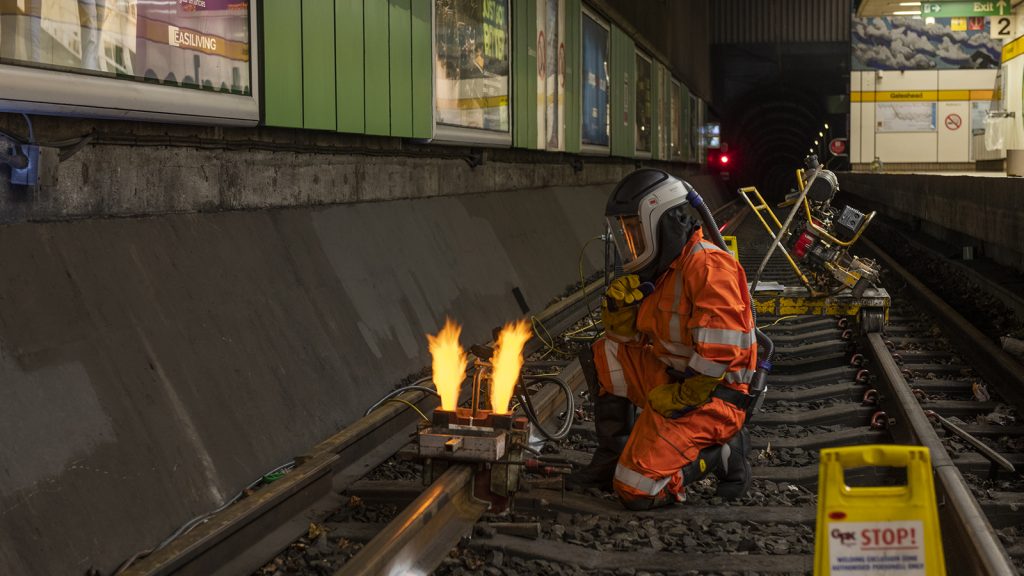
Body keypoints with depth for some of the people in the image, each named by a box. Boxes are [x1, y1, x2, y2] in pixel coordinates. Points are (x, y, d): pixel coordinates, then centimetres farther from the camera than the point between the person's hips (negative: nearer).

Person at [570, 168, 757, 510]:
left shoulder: (708, 266, -20)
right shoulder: (660, 268, 10)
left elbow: (719, 351, -27)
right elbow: (624, 334, 15)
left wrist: (680, 398, -20)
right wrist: (620, 305, -6)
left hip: (710, 395, -9)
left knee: (637, 491, -15)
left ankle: (722, 453, 2)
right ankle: (612, 458, 12)